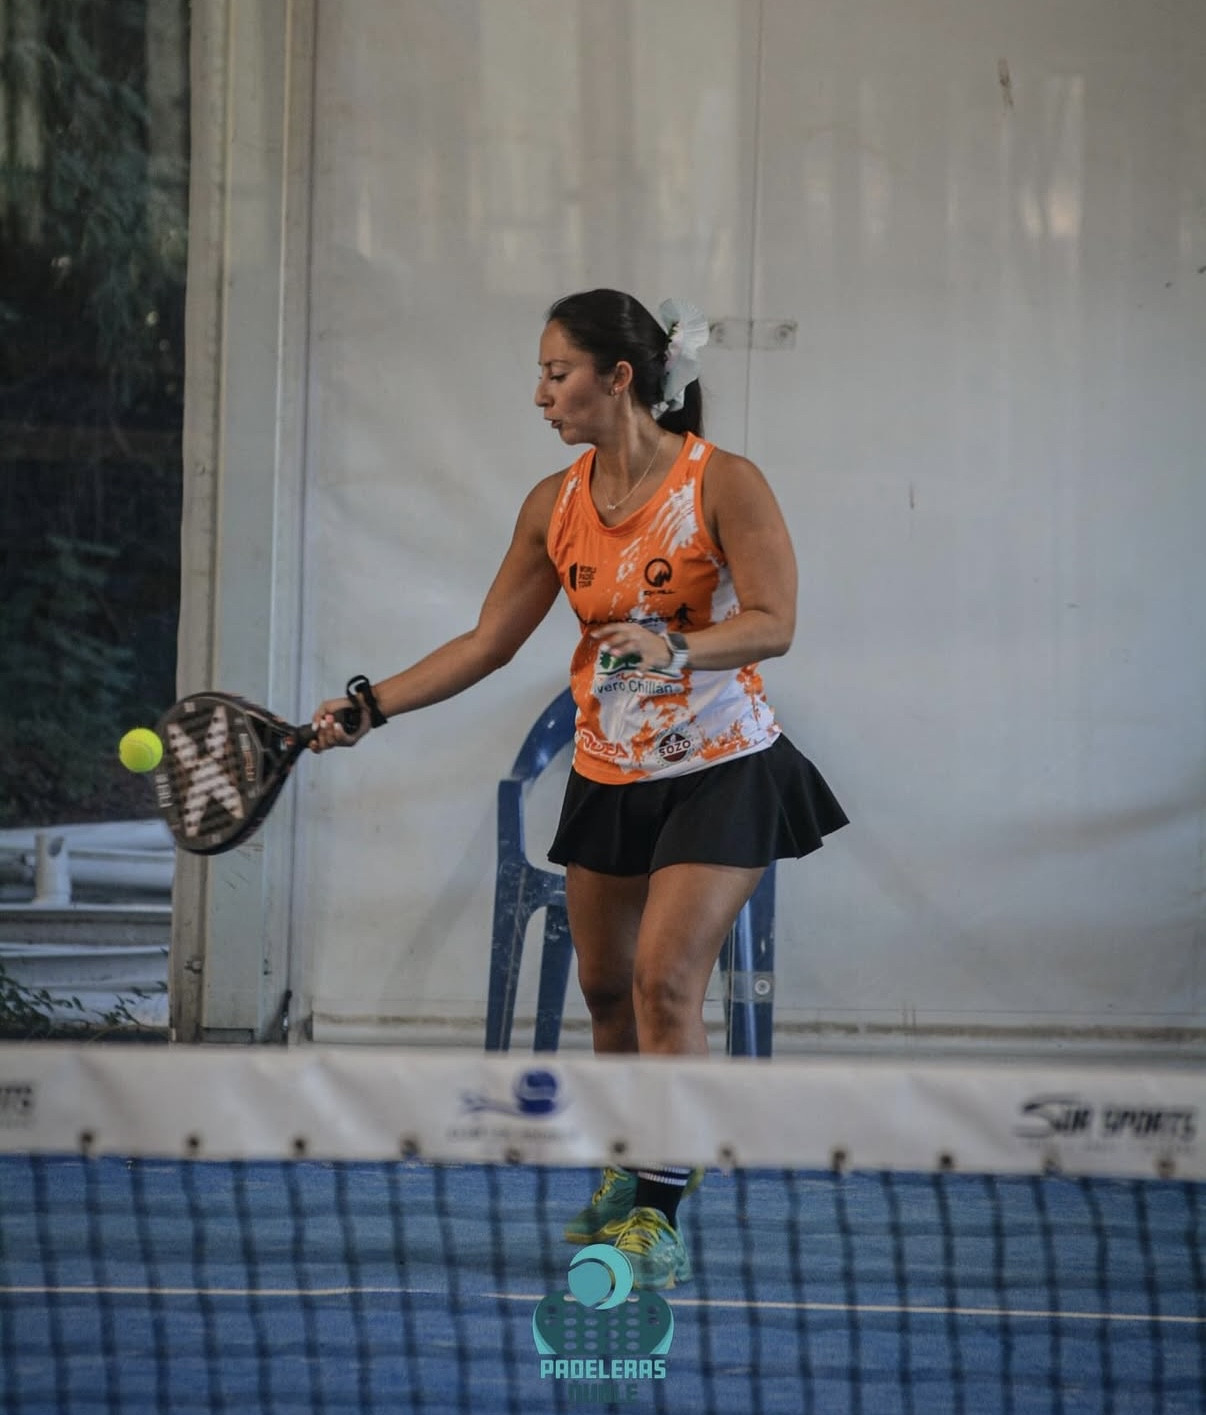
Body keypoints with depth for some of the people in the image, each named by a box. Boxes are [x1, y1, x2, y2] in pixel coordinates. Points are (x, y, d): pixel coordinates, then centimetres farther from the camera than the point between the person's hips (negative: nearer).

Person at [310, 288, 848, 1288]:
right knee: (606, 986, 11)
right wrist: (369, 707, -1)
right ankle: (636, 1168, 34)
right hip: (608, 774, 6)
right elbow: (488, 643, 6)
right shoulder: (556, 505, 1)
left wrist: (675, 649, -36)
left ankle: (658, 1218, -9)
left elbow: (773, 624, -20)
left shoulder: (724, 484, -14)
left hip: (720, 771, -6)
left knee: (665, 980, -16)